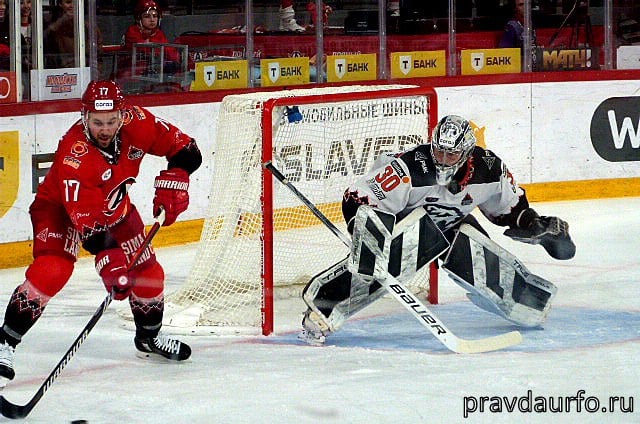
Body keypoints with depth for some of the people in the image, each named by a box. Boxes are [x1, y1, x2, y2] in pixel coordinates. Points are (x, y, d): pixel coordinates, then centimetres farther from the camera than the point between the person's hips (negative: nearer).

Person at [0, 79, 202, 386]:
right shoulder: (74, 153, -38)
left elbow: (185, 150, -9)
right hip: (60, 208, -6)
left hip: (113, 206, 6)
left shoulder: (136, 122, -24)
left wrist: (172, 182, -24)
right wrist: (110, 262, -49)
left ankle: (149, 338, 31)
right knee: (51, 271, -26)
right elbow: (87, 218, -41)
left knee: (146, 268, 6)